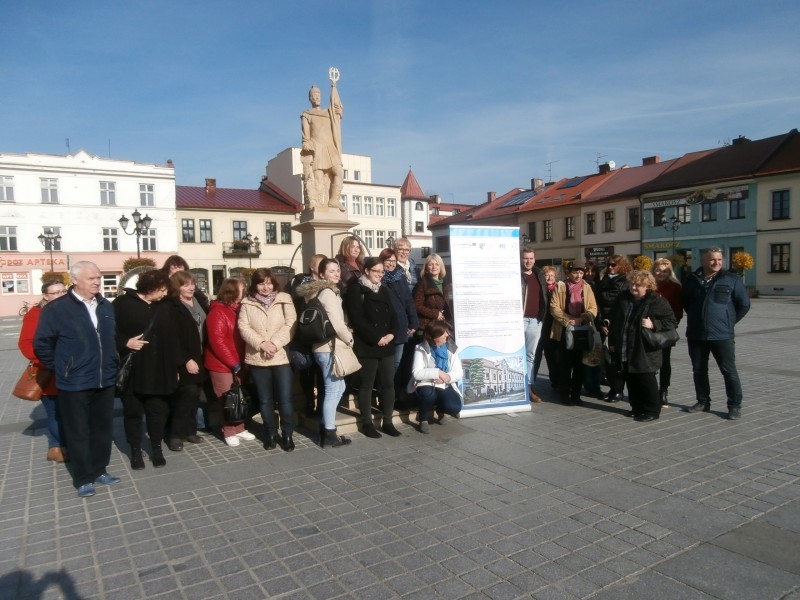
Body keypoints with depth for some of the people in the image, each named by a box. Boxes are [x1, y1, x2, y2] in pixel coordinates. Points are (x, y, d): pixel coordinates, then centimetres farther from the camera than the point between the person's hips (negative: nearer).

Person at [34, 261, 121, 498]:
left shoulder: (107, 307, 6)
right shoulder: (56, 309, -10)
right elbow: (41, 344, -4)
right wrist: (59, 369, -1)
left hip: (105, 381, 5)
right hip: (74, 384, -5)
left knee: (102, 428, 14)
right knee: (78, 432, 7)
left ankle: (99, 470, 29)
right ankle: (83, 478, 20)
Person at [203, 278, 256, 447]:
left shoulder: (238, 309, 9)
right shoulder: (217, 312, -14)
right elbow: (217, 341, -19)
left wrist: (240, 361, 2)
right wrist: (233, 363, -17)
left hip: (237, 363, 6)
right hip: (221, 364, -6)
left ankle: (239, 429, 23)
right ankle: (229, 432, 14)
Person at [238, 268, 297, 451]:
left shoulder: (284, 300, 2)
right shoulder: (247, 303, 5)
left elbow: (290, 326, -6)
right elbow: (243, 328, -3)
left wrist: (275, 344, -17)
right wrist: (261, 343, -16)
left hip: (281, 357, -1)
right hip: (257, 359, 2)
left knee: (285, 399, -1)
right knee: (265, 400, 11)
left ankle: (287, 435, 14)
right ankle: (271, 433, 26)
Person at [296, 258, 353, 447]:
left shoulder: (320, 291, 16)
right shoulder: (328, 292, -15)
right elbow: (337, 323, -20)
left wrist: (345, 337, 11)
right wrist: (349, 339, -5)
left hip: (326, 346, 10)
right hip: (330, 347, -10)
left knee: (338, 387, 19)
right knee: (333, 390, -1)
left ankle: (325, 426, 26)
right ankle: (329, 434, 8)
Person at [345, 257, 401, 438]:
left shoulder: (384, 291, 16)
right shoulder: (356, 290, -5)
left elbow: (392, 315, 14)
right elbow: (357, 319, -13)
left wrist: (391, 334, -5)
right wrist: (376, 338, -16)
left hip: (387, 345, 6)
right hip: (367, 346, -6)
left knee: (388, 383, 7)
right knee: (366, 385, 3)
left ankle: (387, 422, 16)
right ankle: (367, 423, 14)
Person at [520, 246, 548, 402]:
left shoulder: (539, 276, 14)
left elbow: (544, 297, 19)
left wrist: (542, 315, 10)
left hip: (535, 320, 5)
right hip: (519, 318, -5)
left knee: (531, 355, 9)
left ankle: (529, 387, 15)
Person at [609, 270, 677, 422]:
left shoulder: (657, 301, -8)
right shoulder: (622, 298, 8)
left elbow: (672, 322, -7)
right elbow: (614, 321, 17)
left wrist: (653, 324, -22)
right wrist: (612, 342, 17)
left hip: (645, 351, -5)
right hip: (624, 351, 6)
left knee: (647, 381, 1)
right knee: (631, 381, 12)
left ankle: (652, 410, 14)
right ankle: (637, 408, 26)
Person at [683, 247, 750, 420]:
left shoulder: (731, 279, -2)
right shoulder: (692, 279, 7)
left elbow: (744, 304, 3)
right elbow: (685, 302, 21)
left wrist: (729, 322, 2)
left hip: (722, 335, -3)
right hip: (695, 335, 4)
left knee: (729, 371, 1)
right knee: (698, 370, 11)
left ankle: (735, 406, 11)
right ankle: (703, 402, 24)